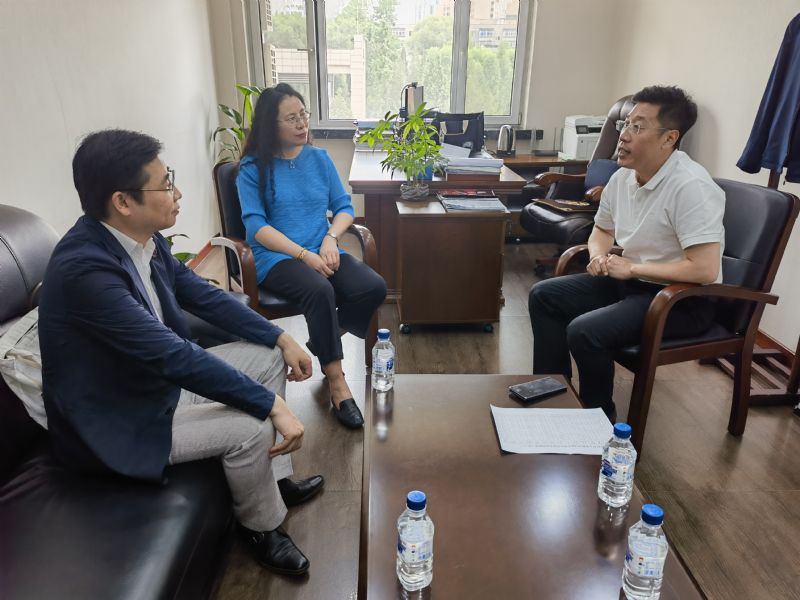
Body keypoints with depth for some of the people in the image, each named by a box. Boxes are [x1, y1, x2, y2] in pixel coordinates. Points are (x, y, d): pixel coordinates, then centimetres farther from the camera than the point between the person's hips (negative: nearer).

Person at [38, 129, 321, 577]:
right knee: (250, 427, -23)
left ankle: (276, 478, 20)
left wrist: (281, 338, 0)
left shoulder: (143, 237, -7)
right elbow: (173, 354, -35)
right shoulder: (84, 269, -32)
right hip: (115, 422, -9)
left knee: (266, 356, 6)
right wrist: (272, 405, -31)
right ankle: (262, 527, 8)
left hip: (157, 379, 9)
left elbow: (202, 294, 4)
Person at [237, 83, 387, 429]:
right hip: (277, 258, -4)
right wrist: (305, 254, -19)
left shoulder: (319, 158, 14)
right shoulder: (253, 168, 1)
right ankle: (337, 383, -26)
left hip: (323, 252, 4)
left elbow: (343, 206, 13)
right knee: (320, 290, -37)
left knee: (374, 288, -23)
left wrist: (331, 238, -9)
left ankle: (323, 342, 2)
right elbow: (256, 225, -7)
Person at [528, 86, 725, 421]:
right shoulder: (622, 177, 0)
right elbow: (602, 230, 18)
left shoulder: (691, 187, -24)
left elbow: (705, 270, -30)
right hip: (632, 281, 9)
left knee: (584, 331, -27)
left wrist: (631, 268, -21)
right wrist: (599, 255, -6)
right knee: (543, 296, 4)